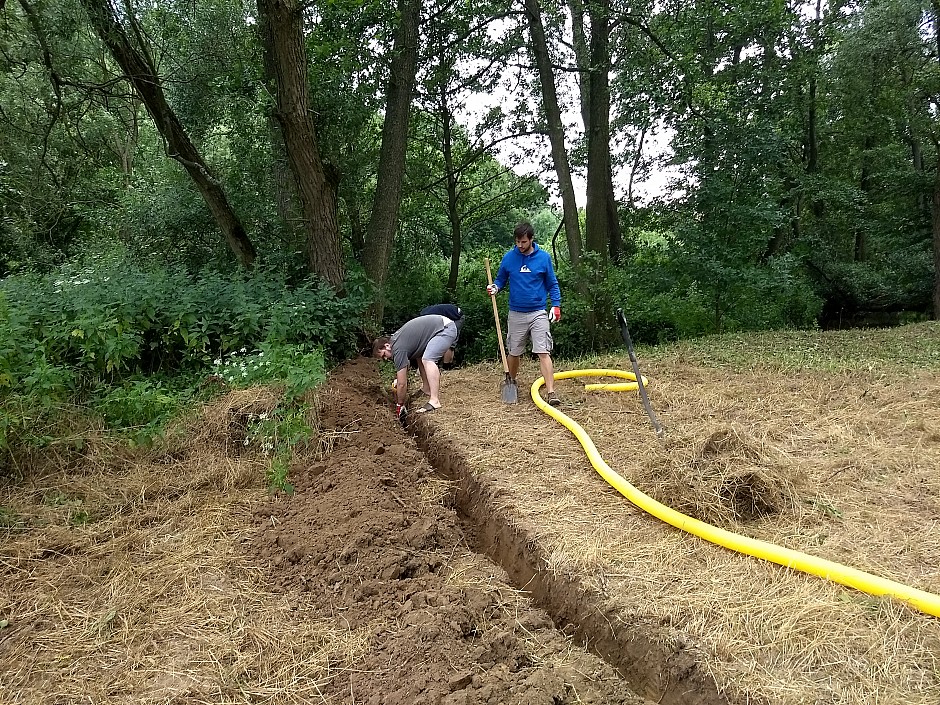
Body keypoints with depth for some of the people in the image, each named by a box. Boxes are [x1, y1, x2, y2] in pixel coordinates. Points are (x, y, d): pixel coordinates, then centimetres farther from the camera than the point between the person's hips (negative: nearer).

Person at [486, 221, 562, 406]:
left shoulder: (544, 257, -1)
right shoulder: (509, 257, 1)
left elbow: (552, 284, 6)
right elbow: (501, 280, 11)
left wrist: (556, 305, -5)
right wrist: (495, 287, -11)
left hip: (538, 313, -2)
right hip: (516, 313, 2)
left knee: (543, 353, -11)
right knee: (513, 353, 13)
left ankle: (551, 392, -14)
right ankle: (511, 384, 35)